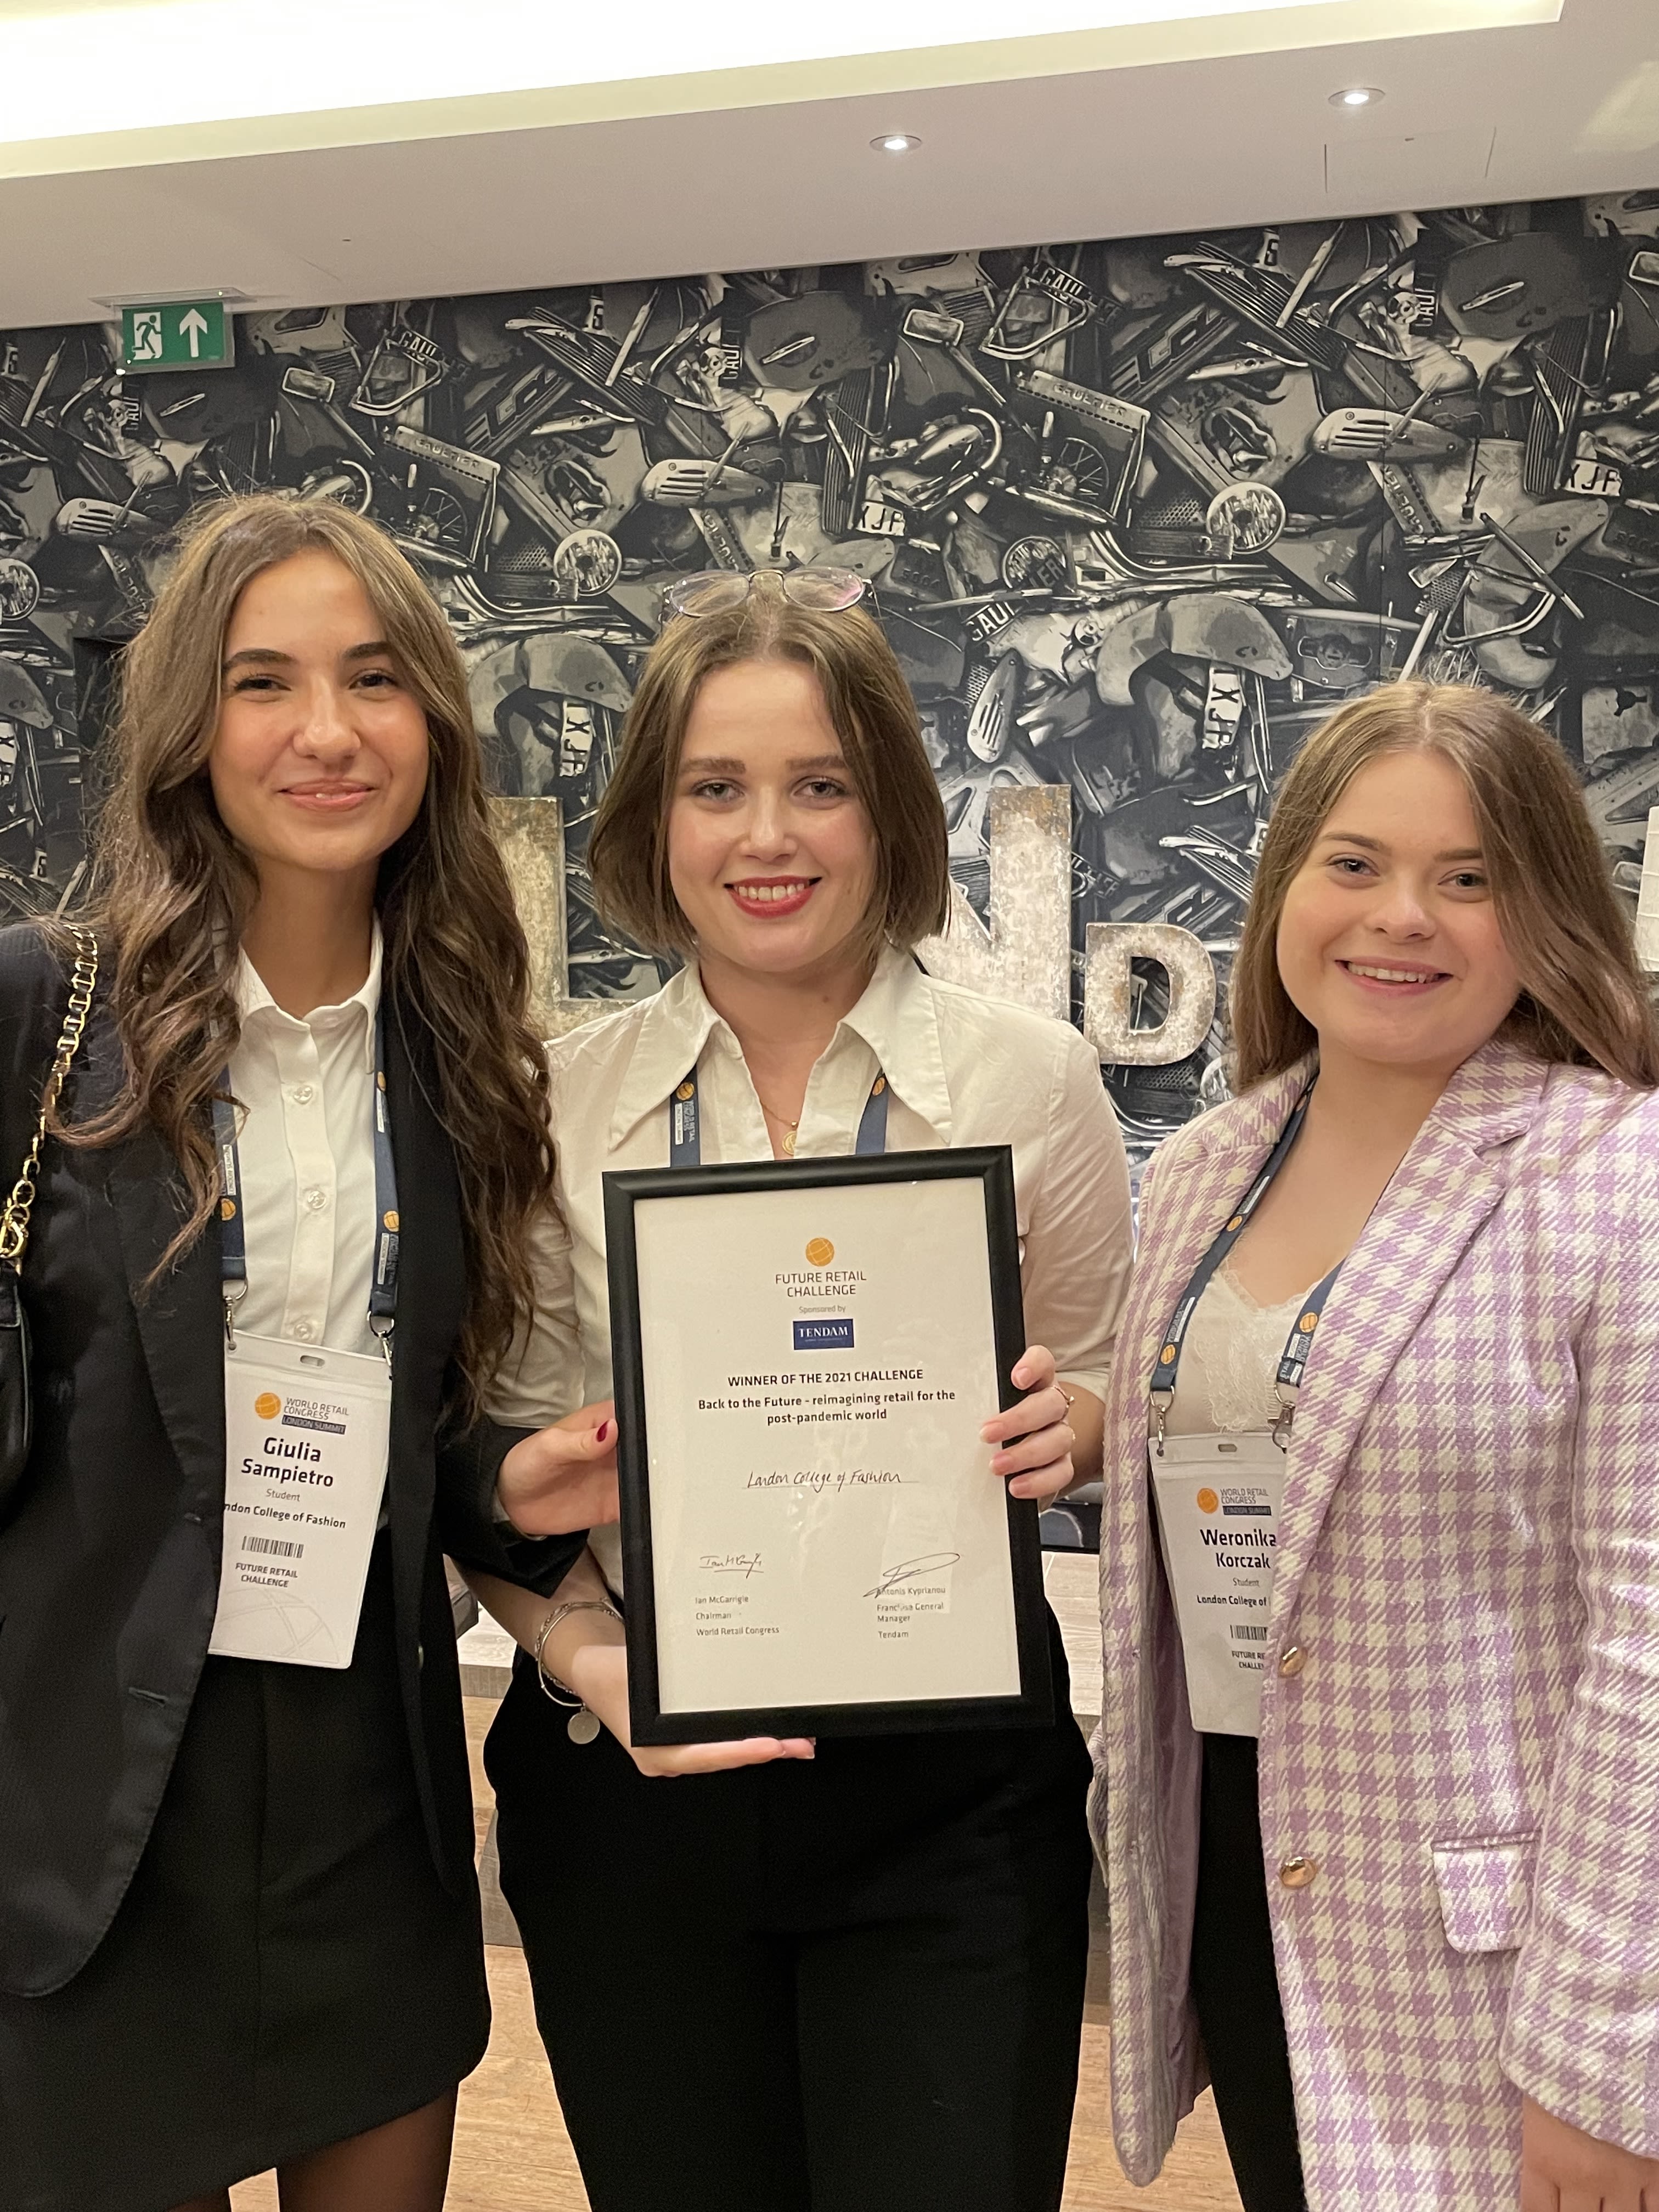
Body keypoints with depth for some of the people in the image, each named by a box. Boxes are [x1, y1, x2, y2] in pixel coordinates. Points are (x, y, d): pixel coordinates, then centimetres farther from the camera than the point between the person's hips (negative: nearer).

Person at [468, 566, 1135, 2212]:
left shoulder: (1028, 1081, -4)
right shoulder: (558, 1103, -2)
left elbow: (1101, 1392, 6)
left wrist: (1062, 1430, -16)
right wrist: (586, 1660, -14)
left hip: (949, 1786, -1)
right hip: (631, 1776, 2)